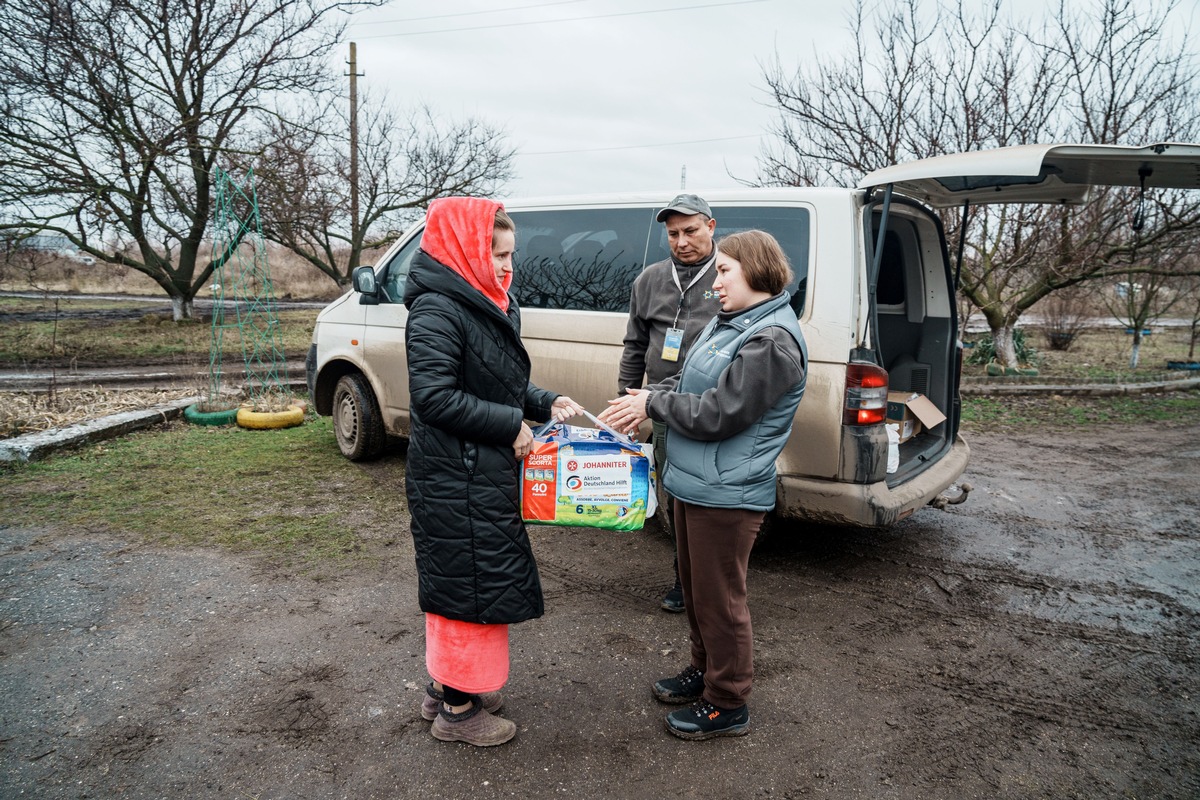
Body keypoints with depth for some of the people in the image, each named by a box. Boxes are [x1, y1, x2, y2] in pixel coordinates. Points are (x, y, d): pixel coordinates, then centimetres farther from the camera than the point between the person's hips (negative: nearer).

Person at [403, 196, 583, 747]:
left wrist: (545, 404, 2)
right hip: (454, 479, -10)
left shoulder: (486, 304, 12)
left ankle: (445, 686, 37)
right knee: (467, 583, 2)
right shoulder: (438, 309, -18)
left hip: (485, 473, 10)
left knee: (464, 579, 20)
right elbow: (435, 396, -25)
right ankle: (457, 710, 20)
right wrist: (513, 424, -19)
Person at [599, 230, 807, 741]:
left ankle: (727, 706, 23)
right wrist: (648, 396, -1)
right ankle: (704, 670, 43)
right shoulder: (729, 324, 10)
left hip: (726, 496, -10)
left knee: (719, 601, 5)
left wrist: (653, 403, -12)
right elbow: (690, 382, 18)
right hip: (694, 484, 10)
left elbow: (716, 415, -24)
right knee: (695, 589, 23)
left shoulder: (771, 341, -21)